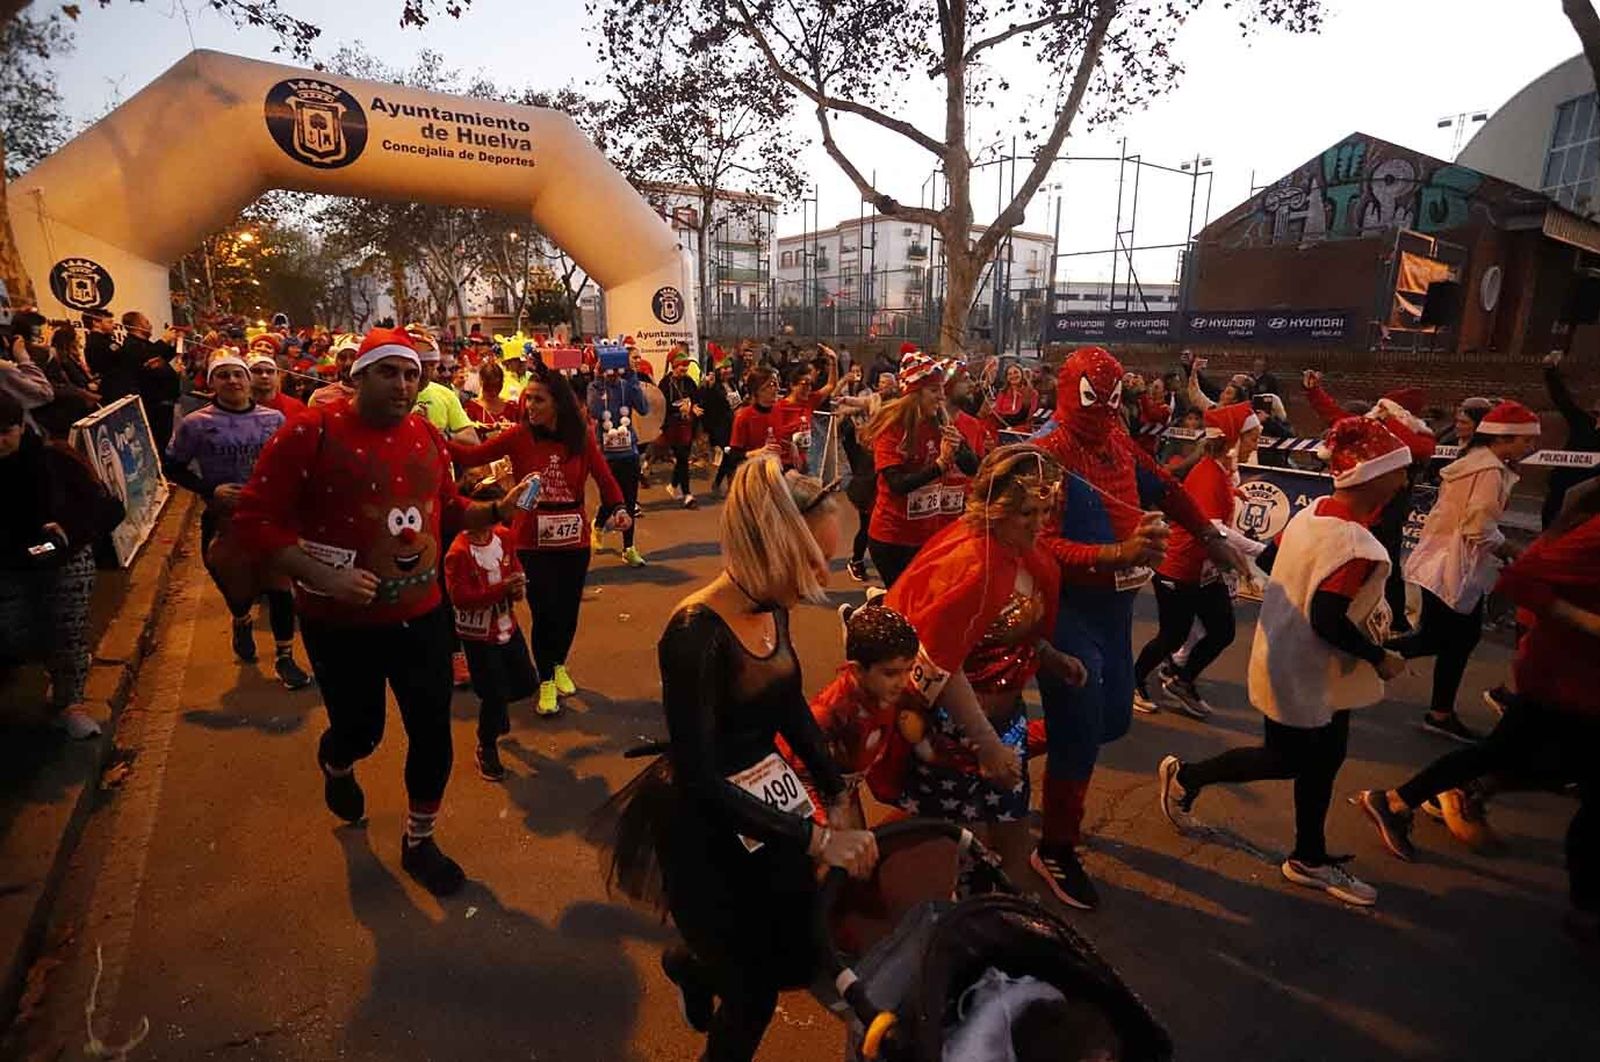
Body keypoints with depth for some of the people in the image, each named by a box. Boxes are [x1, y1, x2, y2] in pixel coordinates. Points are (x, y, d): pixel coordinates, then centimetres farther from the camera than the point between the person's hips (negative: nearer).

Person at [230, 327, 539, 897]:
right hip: (341, 623, -4)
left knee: (432, 731, 8)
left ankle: (419, 842, 32)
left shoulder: (428, 437, 1)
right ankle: (335, 765, 56)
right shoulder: (312, 432, -15)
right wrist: (320, 576, -24)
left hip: (422, 614, 4)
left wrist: (496, 510, -3)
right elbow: (253, 519, -15)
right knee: (361, 730, 15)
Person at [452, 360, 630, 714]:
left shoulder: (581, 437, -6)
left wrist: (618, 507, -23)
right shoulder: (518, 436, -7)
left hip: (573, 538, 2)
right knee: (545, 611, -3)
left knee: (568, 608, 13)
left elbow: (604, 477, -6)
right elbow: (472, 456, -9)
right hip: (532, 540, -1)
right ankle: (546, 681, 21)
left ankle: (559, 665, 42)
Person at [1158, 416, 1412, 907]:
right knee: (1289, 760, 11)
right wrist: (1380, 659, -14)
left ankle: (1311, 859, 35)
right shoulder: (1359, 547, -28)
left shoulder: (1313, 511, -2)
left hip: (1304, 668, 9)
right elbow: (1328, 623, -29)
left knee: (1323, 757, 19)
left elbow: (1269, 558, 9)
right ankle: (1187, 776, 24)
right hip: (1307, 677, -9)